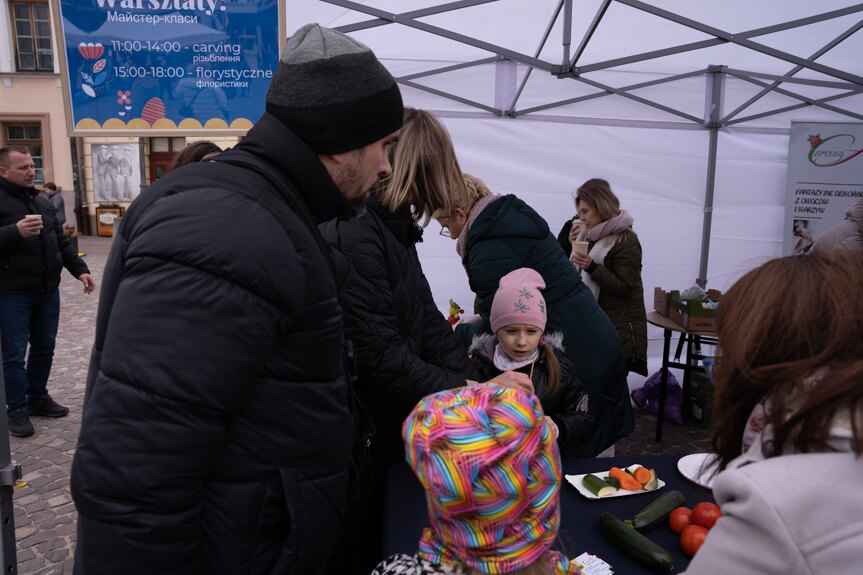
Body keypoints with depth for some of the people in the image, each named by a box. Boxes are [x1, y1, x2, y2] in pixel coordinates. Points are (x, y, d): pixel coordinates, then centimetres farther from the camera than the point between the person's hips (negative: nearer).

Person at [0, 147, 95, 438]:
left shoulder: (42, 201, 14)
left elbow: (62, 242, 18)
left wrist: (80, 270, 10)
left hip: (48, 291, 7)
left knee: (44, 348, 15)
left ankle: (38, 397, 30)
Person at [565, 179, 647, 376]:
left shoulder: (626, 240, -10)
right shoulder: (591, 235, 16)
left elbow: (626, 288, -15)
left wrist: (591, 267, -22)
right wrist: (575, 246, 7)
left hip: (619, 329, -7)